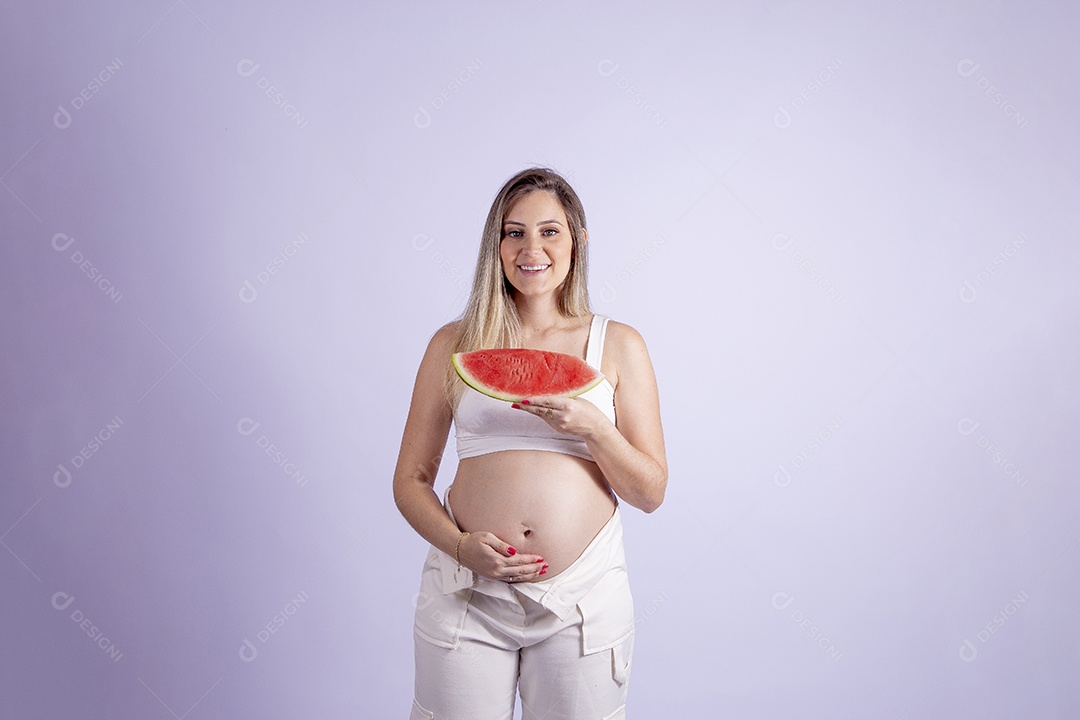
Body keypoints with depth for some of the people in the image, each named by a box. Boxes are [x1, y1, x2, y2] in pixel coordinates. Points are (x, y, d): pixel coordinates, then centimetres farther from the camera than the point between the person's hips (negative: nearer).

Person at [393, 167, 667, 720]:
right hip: (467, 594, 0)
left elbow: (651, 492, 2)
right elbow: (410, 479, 6)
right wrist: (459, 545, -12)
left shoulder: (618, 346, 4)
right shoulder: (454, 344, 5)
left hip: (583, 600, 0)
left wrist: (593, 428, -14)